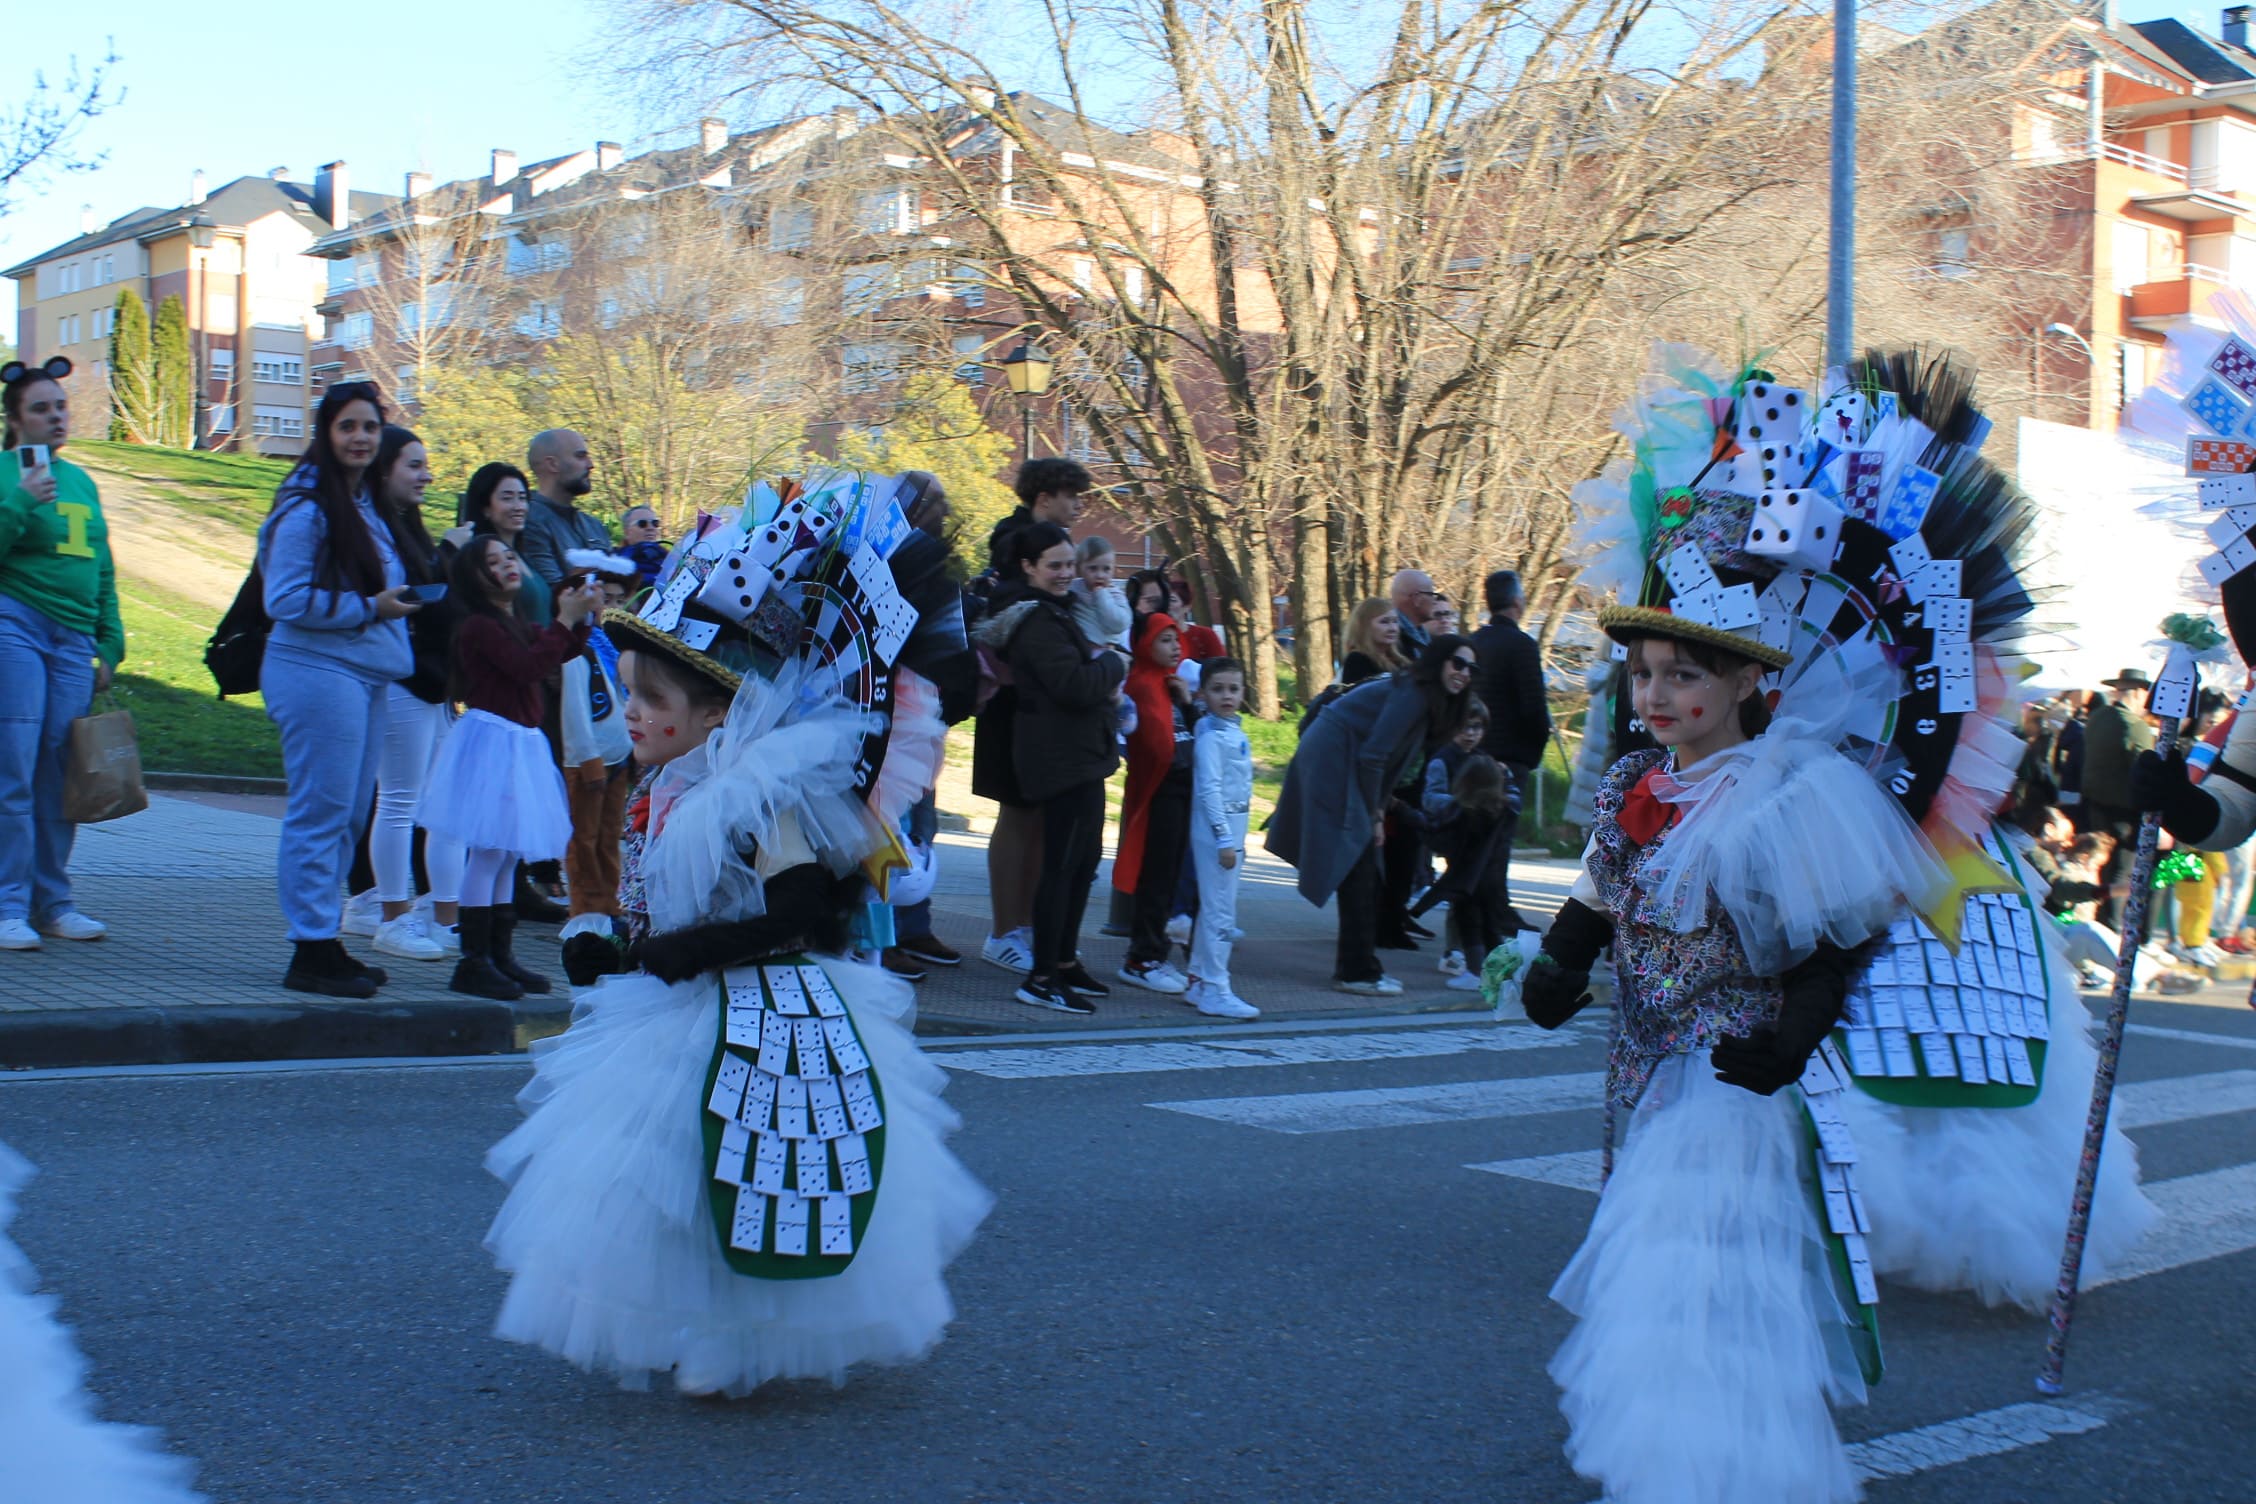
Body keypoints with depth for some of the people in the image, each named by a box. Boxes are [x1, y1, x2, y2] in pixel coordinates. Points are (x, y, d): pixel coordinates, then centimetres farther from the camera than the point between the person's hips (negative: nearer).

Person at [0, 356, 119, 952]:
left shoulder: (81, 481, 18)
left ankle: (51, 902, 13)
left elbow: (102, 571, 23)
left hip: (74, 640, 5)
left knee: (60, 778, 5)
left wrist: (109, 643, 18)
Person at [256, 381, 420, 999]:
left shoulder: (366, 506, 18)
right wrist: (369, 608, -14)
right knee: (321, 814, -7)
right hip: (318, 673, -9)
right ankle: (311, 953, -2)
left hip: (365, 675, 9)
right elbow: (286, 601, -15)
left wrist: (400, 598, 11)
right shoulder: (306, 508, -9)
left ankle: (325, 939, 19)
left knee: (350, 815, 11)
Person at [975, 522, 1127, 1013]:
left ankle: (1065, 961, 24)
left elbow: (1080, 672, 25)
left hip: (1078, 755, 11)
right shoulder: (1036, 621, -16)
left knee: (1085, 858, 15)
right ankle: (1042, 978, -6)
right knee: (1062, 862, -9)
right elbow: (1076, 685, -24)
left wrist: (1100, 667, 4)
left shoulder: (1052, 613, 19)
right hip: (1061, 757, -11)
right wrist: (1112, 663, -8)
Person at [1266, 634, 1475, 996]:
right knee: (1358, 870, -8)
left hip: (1337, 765, 10)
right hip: (1331, 761, -10)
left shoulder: (1425, 698, 13)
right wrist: (1373, 816, -11)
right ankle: (1359, 972, -5)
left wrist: (1377, 812, 8)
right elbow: (1373, 755, -20)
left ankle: (1352, 965, 19)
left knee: (1363, 871, 12)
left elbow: (1395, 761, 15)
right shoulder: (1413, 695, -17)